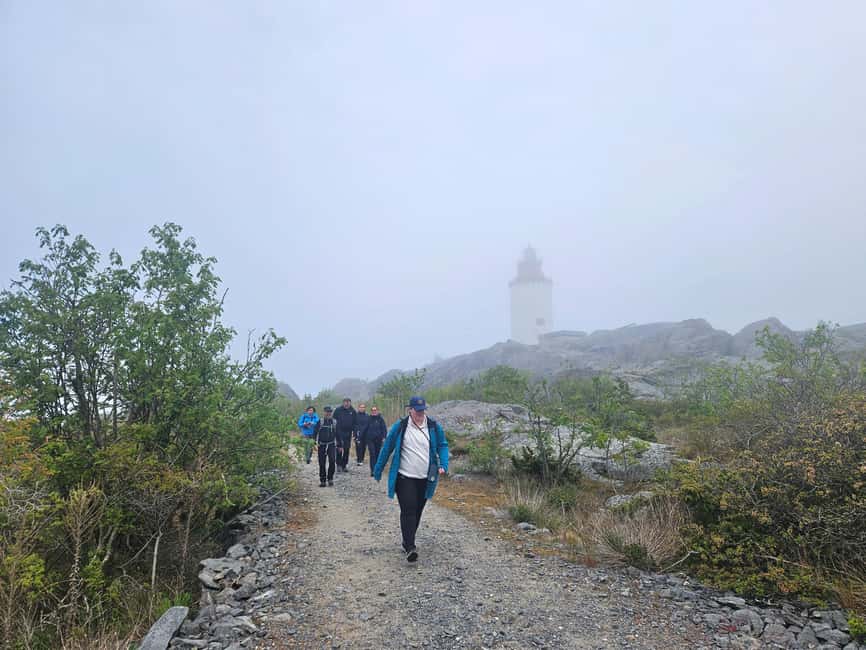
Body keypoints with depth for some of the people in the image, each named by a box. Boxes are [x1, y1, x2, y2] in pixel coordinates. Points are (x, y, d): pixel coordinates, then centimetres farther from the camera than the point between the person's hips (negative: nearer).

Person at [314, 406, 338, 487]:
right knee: (322, 464, 2)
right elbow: (316, 432, 2)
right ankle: (322, 481, 12)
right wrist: (316, 443, -8)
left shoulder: (335, 422, 6)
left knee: (332, 461, -15)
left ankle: (330, 478, 1)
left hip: (331, 445, 0)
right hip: (322, 445, 0)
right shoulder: (320, 422, 2)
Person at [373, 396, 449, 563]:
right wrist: (378, 471, 5)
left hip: (425, 479, 3)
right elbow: (387, 448, 2)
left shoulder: (433, 427, 1)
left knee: (417, 512, 11)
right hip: (404, 478, -3)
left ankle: (407, 542, 28)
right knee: (408, 511, -12)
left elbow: (442, 446, 9)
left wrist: (443, 465, -8)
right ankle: (410, 548, -12)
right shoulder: (400, 427, -5)